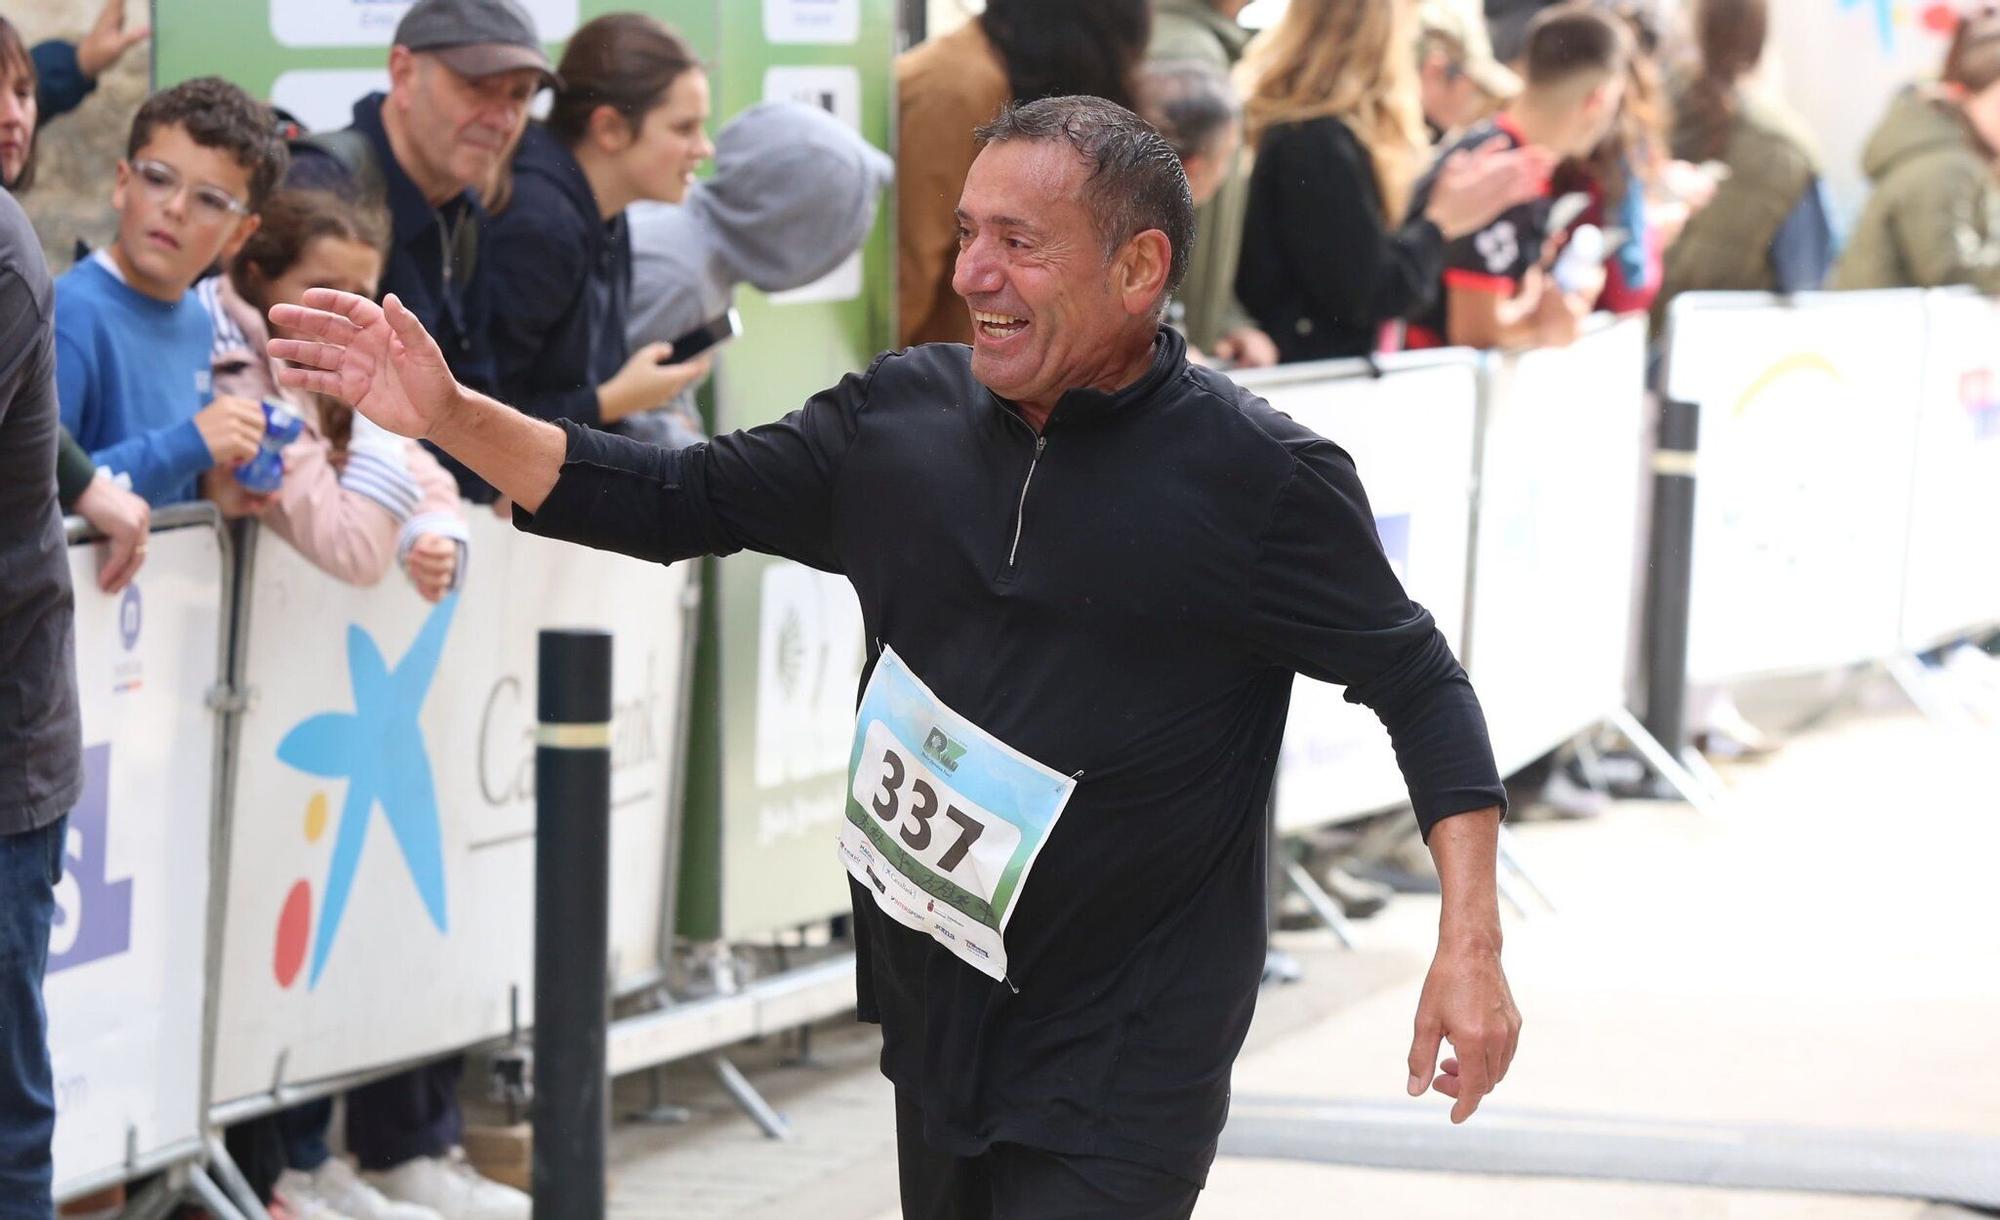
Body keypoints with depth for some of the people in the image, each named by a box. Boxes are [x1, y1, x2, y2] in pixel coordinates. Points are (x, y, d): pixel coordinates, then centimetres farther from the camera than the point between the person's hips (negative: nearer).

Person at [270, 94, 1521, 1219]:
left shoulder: (1256, 476, -12)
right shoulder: (902, 418, 2)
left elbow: (1416, 683, -4)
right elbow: (677, 501, 9)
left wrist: (1471, 942, -12)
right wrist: (449, 415, -1)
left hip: (1124, 1080, -6)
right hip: (939, 1026, 6)